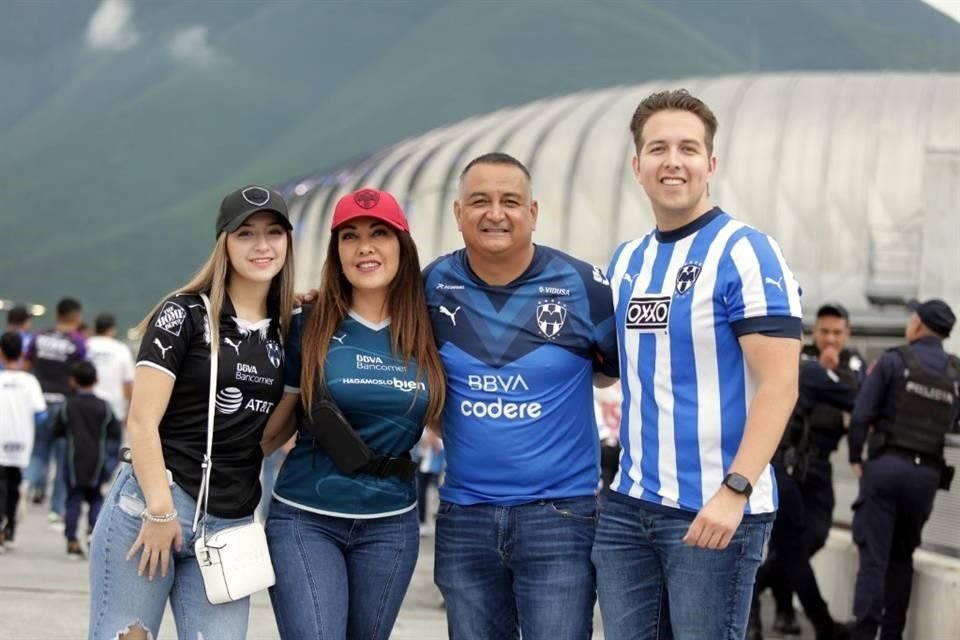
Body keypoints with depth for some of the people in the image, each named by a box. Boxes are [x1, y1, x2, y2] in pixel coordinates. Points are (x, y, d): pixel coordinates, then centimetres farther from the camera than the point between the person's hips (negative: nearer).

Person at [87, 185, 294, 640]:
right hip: (152, 504, -5)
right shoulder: (185, 314, -3)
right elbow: (142, 421, -8)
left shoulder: (285, 330, 11)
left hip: (231, 525, 5)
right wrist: (159, 509, -15)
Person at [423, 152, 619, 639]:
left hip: (559, 511, -3)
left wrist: (569, 371, -2)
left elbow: (622, 367, 7)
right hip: (464, 516, 3)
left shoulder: (582, 287, -6)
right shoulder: (432, 287, 1)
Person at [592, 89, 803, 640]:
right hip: (628, 505, 7)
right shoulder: (626, 261, 12)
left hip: (716, 509, -7)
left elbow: (779, 384, -15)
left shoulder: (746, 253, -9)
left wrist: (735, 490, -23)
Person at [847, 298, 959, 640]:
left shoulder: (894, 361, -5)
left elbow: (862, 415, -7)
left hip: (886, 465, -3)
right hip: (927, 473, 4)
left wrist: (855, 458, 5)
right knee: (902, 556, 15)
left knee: (874, 554, -4)